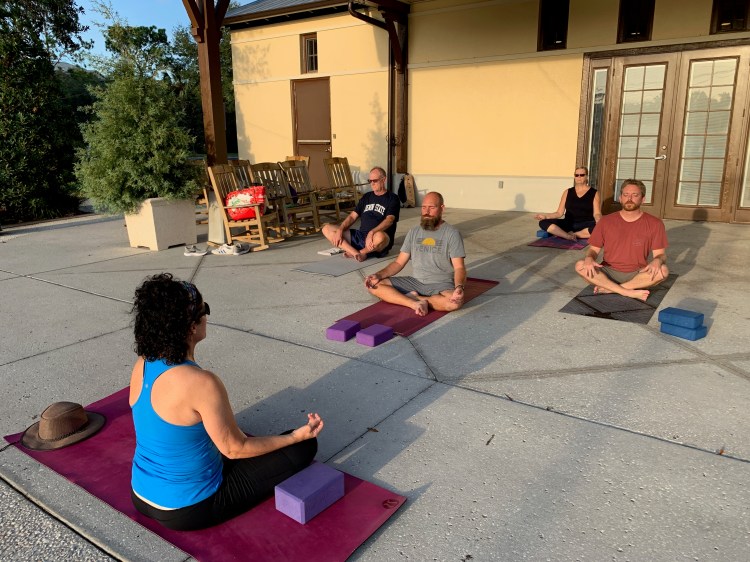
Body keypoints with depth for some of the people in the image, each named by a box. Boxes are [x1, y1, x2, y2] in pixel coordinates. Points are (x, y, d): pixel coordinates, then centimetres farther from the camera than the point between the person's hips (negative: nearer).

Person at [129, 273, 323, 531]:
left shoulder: (142, 365, -9)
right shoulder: (201, 383, -31)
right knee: (304, 447, -3)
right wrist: (297, 435, -9)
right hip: (187, 510, -7)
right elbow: (236, 449, -19)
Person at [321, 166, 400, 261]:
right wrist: (340, 229, -5)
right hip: (360, 236, 6)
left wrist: (372, 233, -32)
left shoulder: (392, 198, 1)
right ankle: (356, 253, -26)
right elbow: (352, 216, 14)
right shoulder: (366, 197, 20)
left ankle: (361, 252, -11)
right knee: (326, 228, -8)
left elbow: (389, 220, -15)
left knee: (380, 236, -44)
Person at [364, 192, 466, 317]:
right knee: (374, 285, -13)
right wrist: (378, 275, -8)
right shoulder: (414, 232, 10)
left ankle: (412, 297, -17)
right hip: (415, 282, 4)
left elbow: (459, 267, -10)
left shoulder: (452, 233, -4)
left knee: (456, 301, -38)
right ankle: (415, 303, -25)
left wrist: (459, 287, -32)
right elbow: (399, 263, 10)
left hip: (441, 284, -4)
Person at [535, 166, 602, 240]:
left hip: (585, 225, -2)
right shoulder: (568, 192, 13)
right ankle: (569, 236, -34)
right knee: (543, 223, -23)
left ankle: (571, 235, -26)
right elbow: (559, 213, 11)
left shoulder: (594, 193, 6)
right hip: (568, 224, 2)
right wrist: (545, 216, -5)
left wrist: (599, 221, -26)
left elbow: (596, 213, -3)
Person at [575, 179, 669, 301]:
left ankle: (609, 288, -24)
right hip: (609, 272, 1)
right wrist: (589, 258, -22)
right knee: (580, 265, -27)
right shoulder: (606, 221, 1)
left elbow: (660, 254, -1)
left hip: (637, 274, 0)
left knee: (663, 270, -31)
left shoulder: (654, 224, -2)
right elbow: (594, 249, 3)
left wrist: (657, 260, -27)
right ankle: (628, 292, -27)